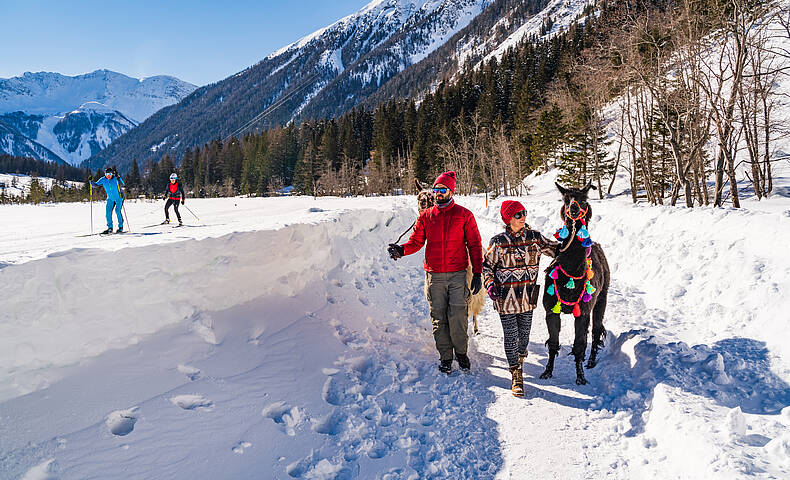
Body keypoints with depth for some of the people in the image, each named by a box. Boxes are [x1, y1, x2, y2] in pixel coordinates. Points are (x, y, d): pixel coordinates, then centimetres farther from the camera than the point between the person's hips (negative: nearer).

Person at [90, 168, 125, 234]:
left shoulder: (115, 178, -20)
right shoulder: (103, 180, -8)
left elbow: (122, 184, -36)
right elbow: (96, 184, -3)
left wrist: (117, 177, -49)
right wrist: (92, 183, -23)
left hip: (119, 197, -5)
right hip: (110, 198, 5)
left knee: (117, 211, -16)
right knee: (108, 212, -3)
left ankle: (121, 227, -6)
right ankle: (110, 228, 8)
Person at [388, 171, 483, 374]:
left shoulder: (464, 215, 4)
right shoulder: (426, 216, 9)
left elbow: (474, 245, 6)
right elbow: (416, 241, 9)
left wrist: (477, 274, -1)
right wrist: (401, 250, -13)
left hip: (458, 275, -2)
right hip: (434, 275, 2)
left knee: (457, 315, -6)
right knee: (438, 317, 5)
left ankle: (461, 352, 15)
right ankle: (445, 356, 18)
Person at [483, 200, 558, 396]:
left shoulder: (534, 237, 2)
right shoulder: (498, 242, -7)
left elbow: (556, 249, 11)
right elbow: (487, 265, 2)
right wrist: (490, 285, -11)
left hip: (528, 295, 3)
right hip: (505, 297, -3)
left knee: (524, 332, 14)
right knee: (511, 335, 0)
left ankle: (520, 357, 44)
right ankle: (516, 375, 11)